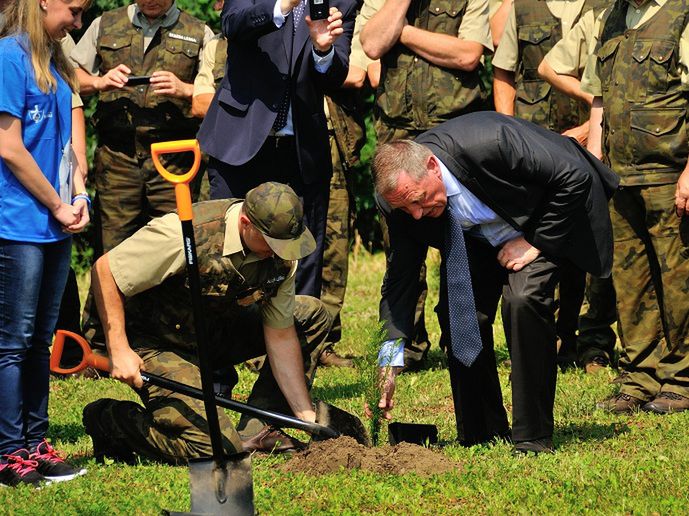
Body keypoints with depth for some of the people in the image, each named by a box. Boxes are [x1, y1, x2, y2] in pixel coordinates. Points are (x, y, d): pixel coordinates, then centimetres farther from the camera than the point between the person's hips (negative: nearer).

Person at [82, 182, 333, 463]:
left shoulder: (280, 253, -11)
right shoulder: (185, 234, -31)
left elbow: (281, 336, -4)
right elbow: (104, 270, -25)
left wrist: (307, 417, -8)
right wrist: (119, 350, -28)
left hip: (214, 333, 7)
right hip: (157, 343, -7)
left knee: (313, 316, -4)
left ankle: (254, 431, -3)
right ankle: (109, 418, 0)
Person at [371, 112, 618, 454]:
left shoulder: (489, 142, -40)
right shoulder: (403, 195, -22)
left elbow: (575, 178, -29)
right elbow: (399, 278, -13)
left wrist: (534, 243, -25)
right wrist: (388, 366, -18)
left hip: (546, 221, -5)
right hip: (479, 237, 5)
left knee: (523, 298, -26)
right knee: (457, 312, -11)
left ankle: (533, 438, -18)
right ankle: (482, 436, 7)